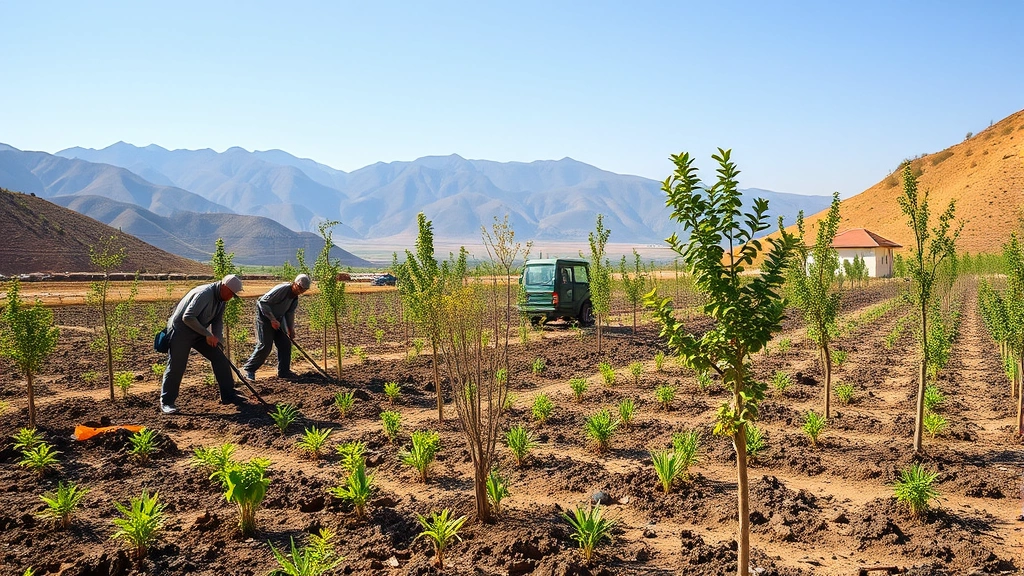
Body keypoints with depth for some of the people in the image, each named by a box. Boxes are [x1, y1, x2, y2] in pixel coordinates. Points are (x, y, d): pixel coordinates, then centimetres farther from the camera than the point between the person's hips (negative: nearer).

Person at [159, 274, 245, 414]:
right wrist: (207, 334, -26)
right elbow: (187, 318, -30)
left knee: (219, 358, 2)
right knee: (176, 367, -5)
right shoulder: (204, 294, -26)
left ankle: (228, 395, 8)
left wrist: (216, 338, -8)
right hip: (180, 331, -9)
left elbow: (218, 321, 10)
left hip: (198, 333, 9)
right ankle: (166, 402, 9)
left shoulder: (221, 299, 3)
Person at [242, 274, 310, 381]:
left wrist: (291, 329, 7)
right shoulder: (282, 289, -24)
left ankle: (284, 371, 11)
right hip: (264, 318, -9)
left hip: (277, 320, 9)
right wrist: (272, 319, -26)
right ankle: (249, 369, -1)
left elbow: (290, 313, 15)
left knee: (285, 344, 4)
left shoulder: (295, 298, 4)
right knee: (265, 345, -13)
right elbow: (262, 302, -26)